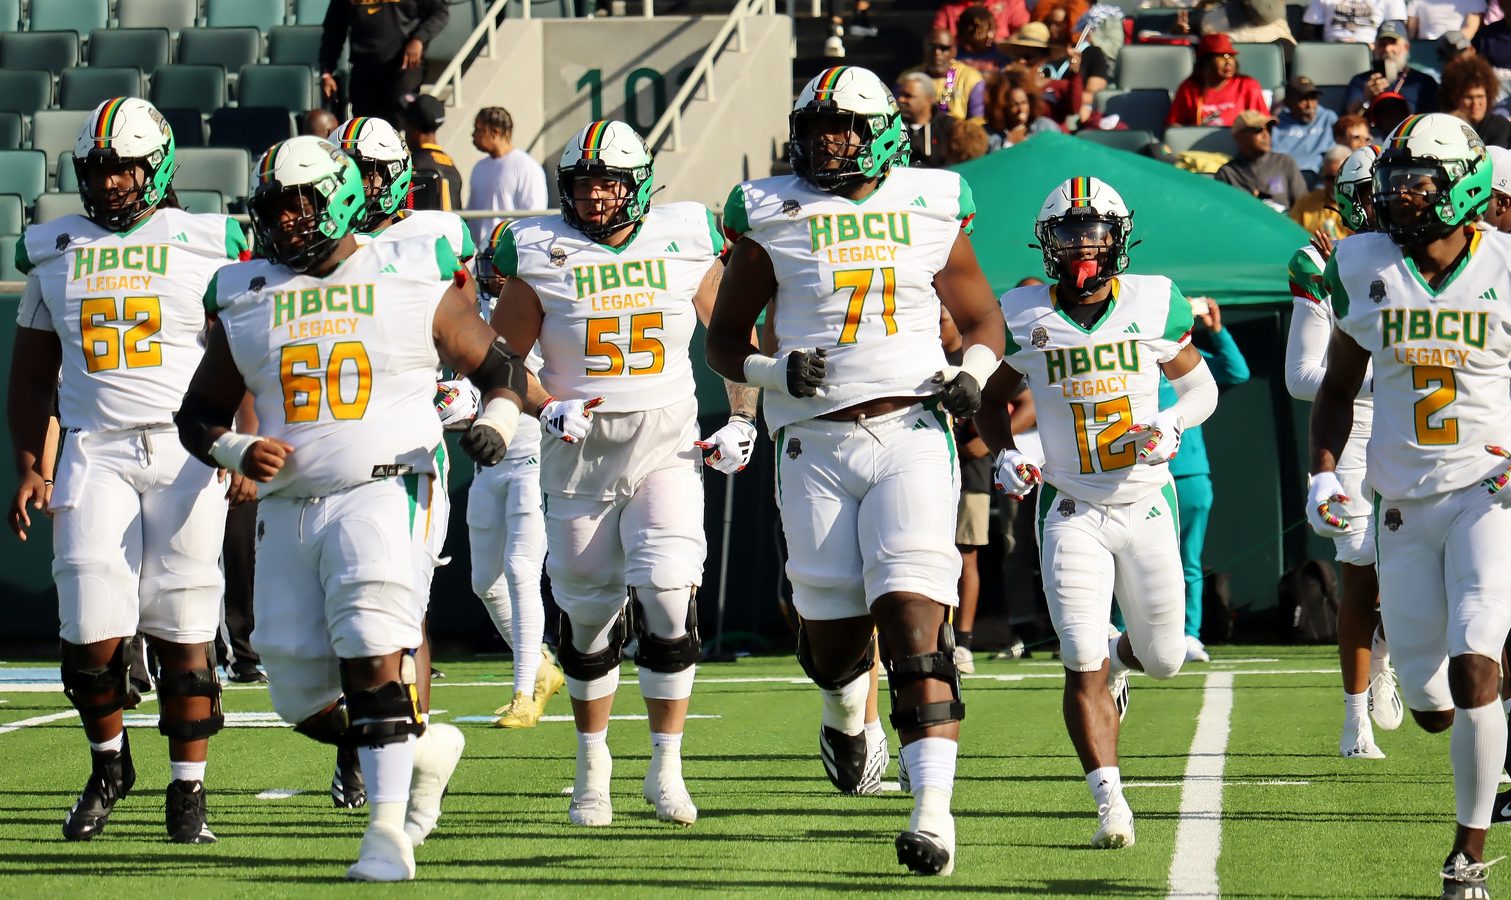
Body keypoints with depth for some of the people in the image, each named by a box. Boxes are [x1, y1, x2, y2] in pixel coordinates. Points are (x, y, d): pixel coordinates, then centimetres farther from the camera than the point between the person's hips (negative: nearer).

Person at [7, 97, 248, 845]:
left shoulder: (207, 247, 3)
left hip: (186, 452, -2)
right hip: (94, 453, 2)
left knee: (182, 631, -1)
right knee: (91, 628, -7)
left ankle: (189, 791, 8)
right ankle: (109, 763, 17)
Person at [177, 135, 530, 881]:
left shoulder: (413, 282, 2)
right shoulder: (246, 300, 10)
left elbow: (500, 366, 12)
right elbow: (197, 415, 16)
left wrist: (497, 422, -9)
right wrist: (238, 453, -5)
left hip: (382, 492, -4)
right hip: (289, 507, 4)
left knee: (375, 654, -23)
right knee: (305, 700, 3)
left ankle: (388, 832, -22)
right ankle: (427, 747, 29)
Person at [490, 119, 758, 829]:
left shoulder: (685, 246, 0)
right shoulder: (542, 257, -3)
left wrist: (743, 420, 7)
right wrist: (547, 408, -15)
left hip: (667, 448, -1)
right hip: (580, 452, 1)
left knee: (669, 598, -16)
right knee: (587, 614, 8)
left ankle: (666, 766, -6)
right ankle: (592, 764, 29)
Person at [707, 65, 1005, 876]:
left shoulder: (929, 210, 8)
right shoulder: (774, 218, 5)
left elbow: (982, 319, 19)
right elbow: (724, 339, 10)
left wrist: (972, 374, -2)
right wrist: (774, 373, -11)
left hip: (910, 434, -1)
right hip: (817, 443, 1)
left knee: (914, 619, -15)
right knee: (832, 624, 5)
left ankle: (933, 807, -21)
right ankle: (845, 717, 43)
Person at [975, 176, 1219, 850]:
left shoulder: (1153, 306, -4)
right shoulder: (1026, 317, -4)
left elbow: (1200, 385, 9)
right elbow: (992, 398, 11)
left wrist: (1172, 424, -12)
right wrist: (1004, 456, -7)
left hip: (1146, 502, 1)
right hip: (1071, 510, -1)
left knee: (1163, 659, 12)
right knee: (1083, 667, -13)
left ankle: (1118, 654, 48)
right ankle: (1110, 802, -9)